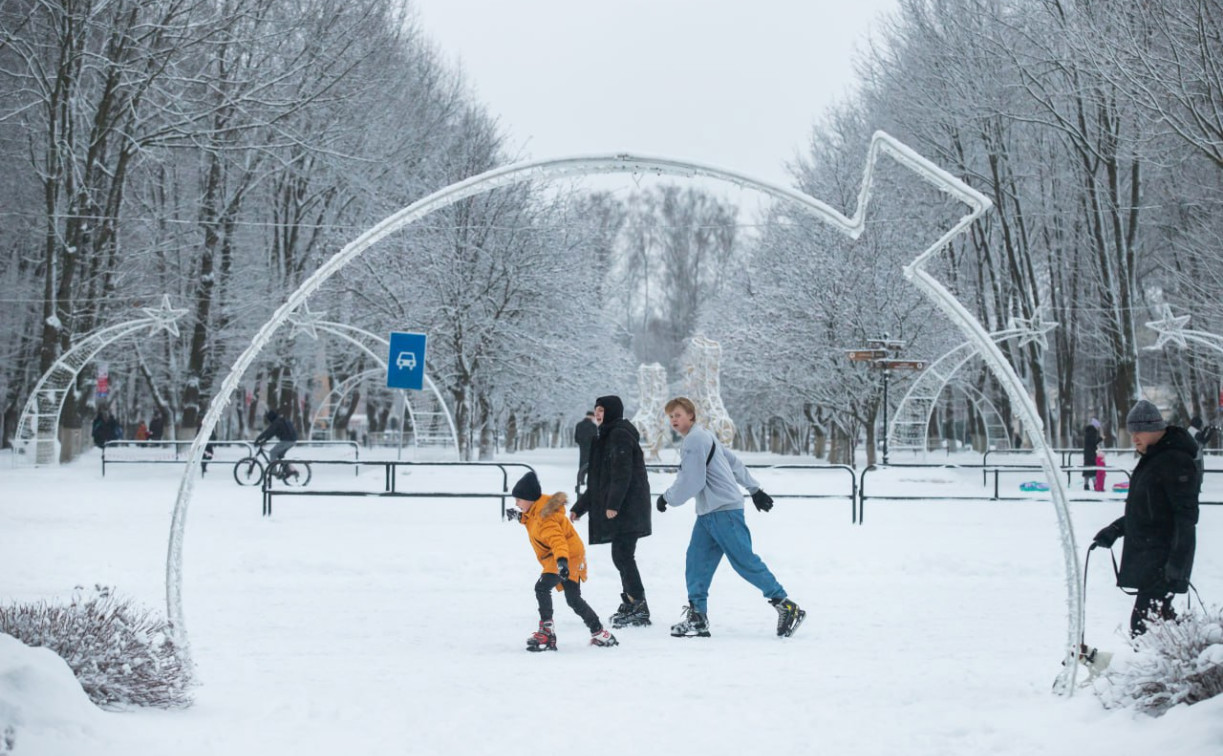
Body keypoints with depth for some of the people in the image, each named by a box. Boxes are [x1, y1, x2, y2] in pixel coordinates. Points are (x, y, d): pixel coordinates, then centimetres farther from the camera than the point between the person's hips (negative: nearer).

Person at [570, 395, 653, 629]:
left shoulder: (620, 435, -10)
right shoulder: (607, 436, 22)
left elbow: (623, 473, -20)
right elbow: (599, 479, 26)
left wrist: (613, 504, -25)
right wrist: (580, 507, 25)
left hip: (628, 509, -10)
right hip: (622, 509, 10)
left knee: (622, 555, -11)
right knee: (622, 556, 12)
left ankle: (639, 608, -11)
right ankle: (630, 605, 18)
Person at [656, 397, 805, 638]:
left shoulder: (695, 439, -13)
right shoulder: (702, 437, 19)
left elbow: (690, 481, -18)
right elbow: (733, 462, 25)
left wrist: (667, 498, -3)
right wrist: (754, 489, 29)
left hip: (724, 511, -10)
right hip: (708, 513, 10)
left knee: (745, 561, -7)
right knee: (696, 562, 3)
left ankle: (786, 607, -1)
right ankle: (697, 617, 3)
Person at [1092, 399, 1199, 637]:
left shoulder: (1175, 461, -14)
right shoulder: (1151, 460, 17)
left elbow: (1186, 513, -18)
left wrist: (1178, 559, -23)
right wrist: (1115, 530, 19)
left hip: (1163, 560, -10)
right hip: (1147, 556, 10)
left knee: (1143, 621, -15)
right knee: (1160, 615, 13)